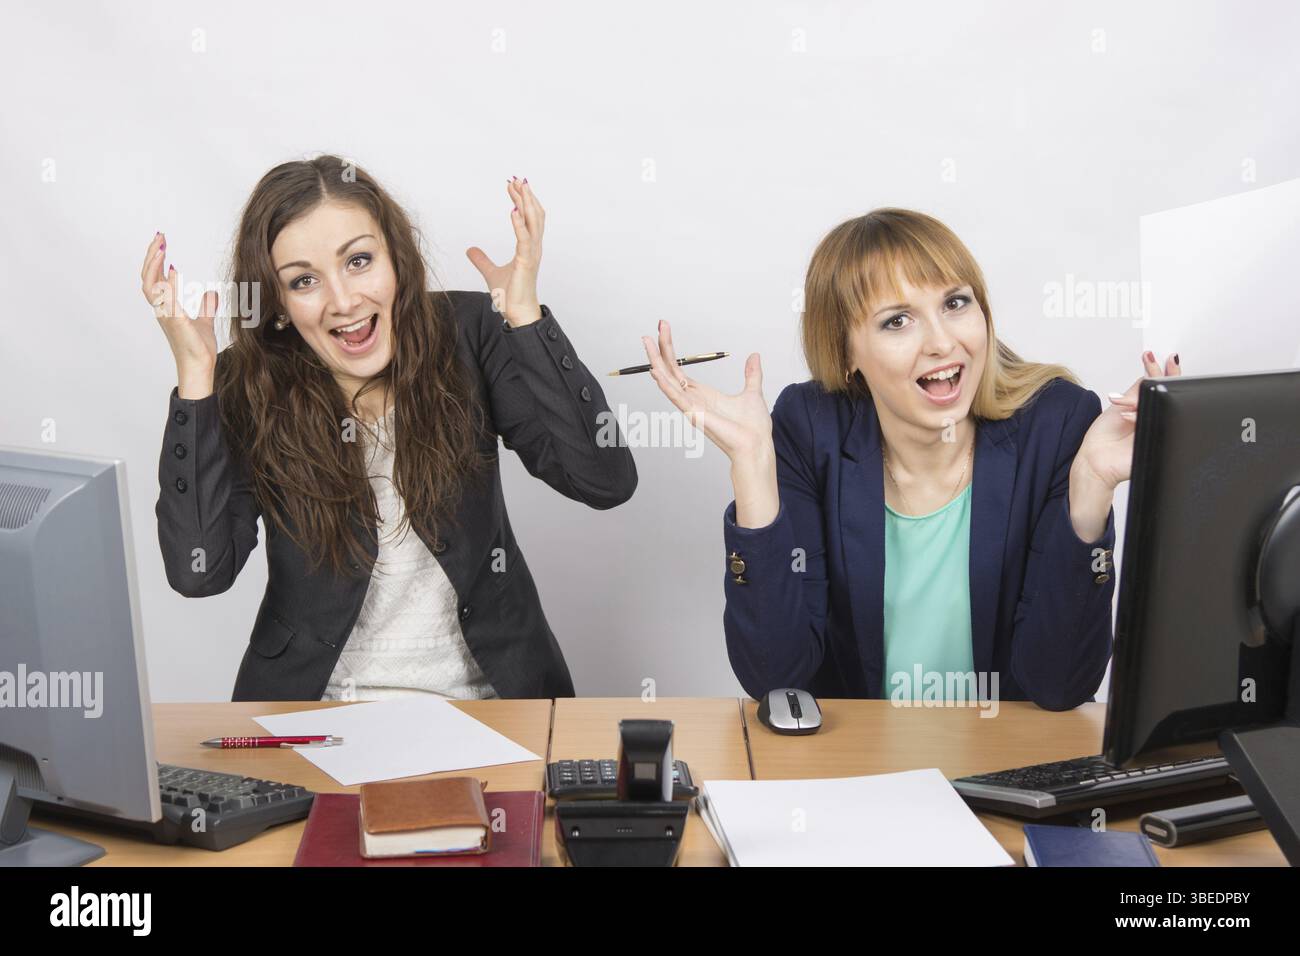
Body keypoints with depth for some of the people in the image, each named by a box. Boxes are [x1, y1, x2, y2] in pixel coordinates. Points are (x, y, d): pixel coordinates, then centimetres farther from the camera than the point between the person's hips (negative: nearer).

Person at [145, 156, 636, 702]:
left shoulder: (467, 334, -5)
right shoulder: (245, 390, -5)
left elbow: (606, 482, -13)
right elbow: (198, 572, -17)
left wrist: (524, 316, -19)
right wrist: (194, 371, -19)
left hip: (487, 700, 0)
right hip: (314, 704, 1)